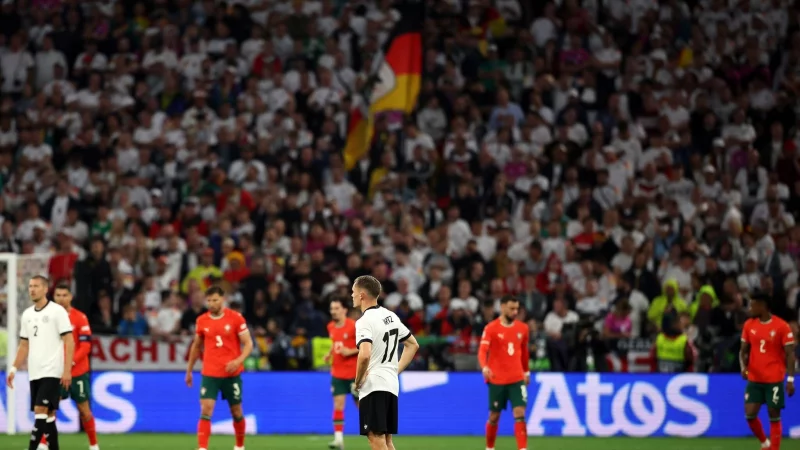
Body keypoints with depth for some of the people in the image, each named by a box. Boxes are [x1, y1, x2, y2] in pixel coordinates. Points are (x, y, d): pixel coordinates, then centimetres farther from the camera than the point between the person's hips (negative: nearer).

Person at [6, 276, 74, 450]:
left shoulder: (57, 311, -5)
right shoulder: (27, 315, 14)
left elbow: (69, 342, -7)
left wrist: (67, 370, -14)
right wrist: (14, 369, 13)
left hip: (51, 372, -6)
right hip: (34, 373, 6)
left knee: (41, 410, -14)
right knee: (48, 414, 8)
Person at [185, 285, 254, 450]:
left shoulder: (236, 318, -6)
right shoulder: (201, 321, 3)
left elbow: (248, 344, -4)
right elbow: (196, 346, 18)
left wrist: (239, 360, -22)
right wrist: (189, 370, 20)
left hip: (232, 373, -1)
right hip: (209, 374, 1)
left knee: (236, 411, 10)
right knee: (206, 410, -13)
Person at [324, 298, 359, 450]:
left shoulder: (354, 326, -14)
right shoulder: (331, 327, 6)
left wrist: (351, 351, -21)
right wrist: (330, 354, 5)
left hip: (354, 373, -5)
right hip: (337, 373, 5)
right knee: (338, 404, -5)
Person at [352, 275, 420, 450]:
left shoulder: (364, 321, -14)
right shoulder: (390, 316, 13)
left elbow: (365, 355, -28)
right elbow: (413, 345, 22)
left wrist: (358, 381, -13)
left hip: (373, 386, -9)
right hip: (391, 385, 9)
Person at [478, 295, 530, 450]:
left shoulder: (522, 328, 5)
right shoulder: (491, 328, -9)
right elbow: (482, 350, -19)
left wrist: (526, 371, 24)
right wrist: (484, 367, -37)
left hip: (517, 379, 2)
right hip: (497, 379, -2)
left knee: (520, 414, -11)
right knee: (494, 416, 9)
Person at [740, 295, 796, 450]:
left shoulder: (782, 326, -9)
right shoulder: (749, 325, 5)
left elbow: (790, 354, -6)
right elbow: (744, 350, 12)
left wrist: (790, 379, -12)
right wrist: (744, 367, -7)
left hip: (774, 380, -4)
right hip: (754, 379, 4)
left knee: (774, 416, -1)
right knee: (750, 414, -1)